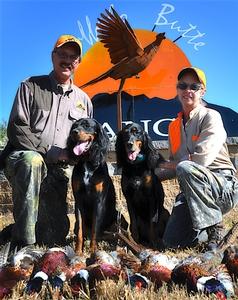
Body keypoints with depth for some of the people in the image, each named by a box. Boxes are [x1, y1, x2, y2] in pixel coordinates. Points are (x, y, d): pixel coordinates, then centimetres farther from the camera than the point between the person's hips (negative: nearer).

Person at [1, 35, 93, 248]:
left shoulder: (84, 100, 14)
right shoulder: (31, 87, 3)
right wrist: (52, 152, -16)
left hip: (58, 172, 4)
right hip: (22, 160, -3)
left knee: (54, 239, -6)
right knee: (32, 160, -42)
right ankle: (23, 241, -31)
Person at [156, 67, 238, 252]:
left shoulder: (211, 117, -7)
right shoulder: (174, 126, 13)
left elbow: (202, 159, -20)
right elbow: (173, 167, 18)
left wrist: (174, 165, -6)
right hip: (193, 192, 6)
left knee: (185, 168, -36)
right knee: (171, 241, -10)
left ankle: (215, 227, -19)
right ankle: (217, 233, 15)